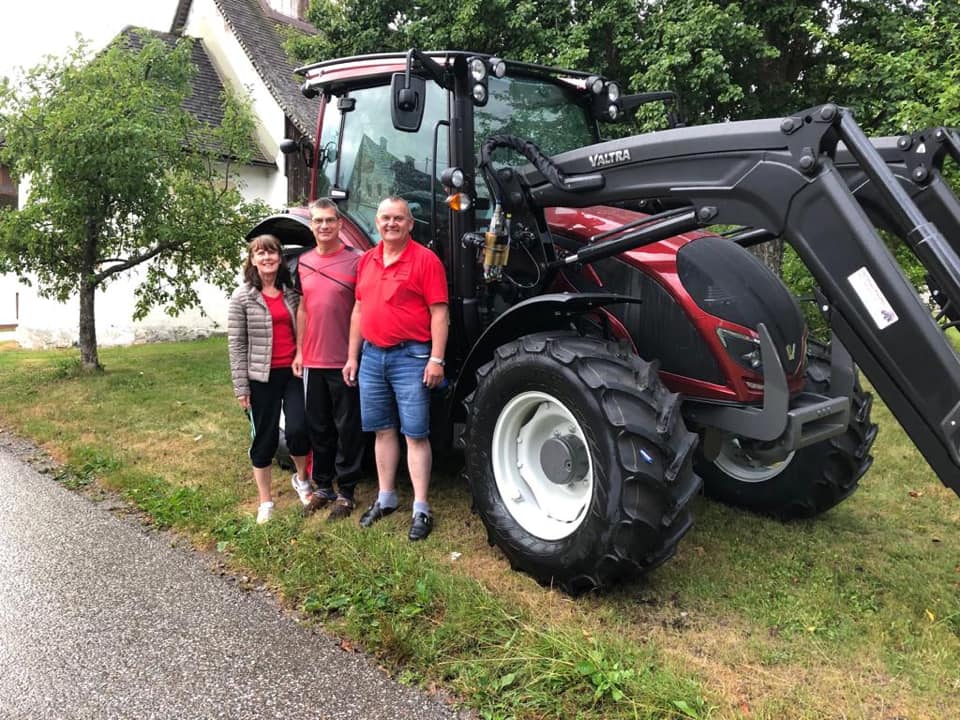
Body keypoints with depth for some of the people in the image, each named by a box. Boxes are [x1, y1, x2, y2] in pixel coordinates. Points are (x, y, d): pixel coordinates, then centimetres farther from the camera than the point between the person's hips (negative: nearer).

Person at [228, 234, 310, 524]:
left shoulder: (291, 292, 8)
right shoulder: (242, 297, -3)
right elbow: (236, 344, -4)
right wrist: (241, 386, -8)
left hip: (294, 372, 2)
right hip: (262, 377, -2)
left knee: (297, 430, -7)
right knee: (265, 438, 5)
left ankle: (301, 478, 24)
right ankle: (265, 502, 19)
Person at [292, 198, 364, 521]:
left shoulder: (355, 260, -7)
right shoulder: (304, 262, 10)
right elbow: (303, 308, 16)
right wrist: (299, 351, 11)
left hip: (344, 361, -5)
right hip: (313, 361, 6)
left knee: (347, 428, 4)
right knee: (317, 427, 15)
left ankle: (346, 492, 15)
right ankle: (322, 485, 29)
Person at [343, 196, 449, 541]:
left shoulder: (426, 260, -7)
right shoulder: (366, 260, 12)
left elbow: (439, 313, -10)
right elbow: (359, 310, 16)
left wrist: (436, 359, -16)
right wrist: (352, 356, 13)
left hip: (410, 357, -6)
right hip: (372, 357, 6)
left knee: (415, 433, -1)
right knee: (382, 430, 14)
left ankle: (421, 509, 5)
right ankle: (386, 498, 26)